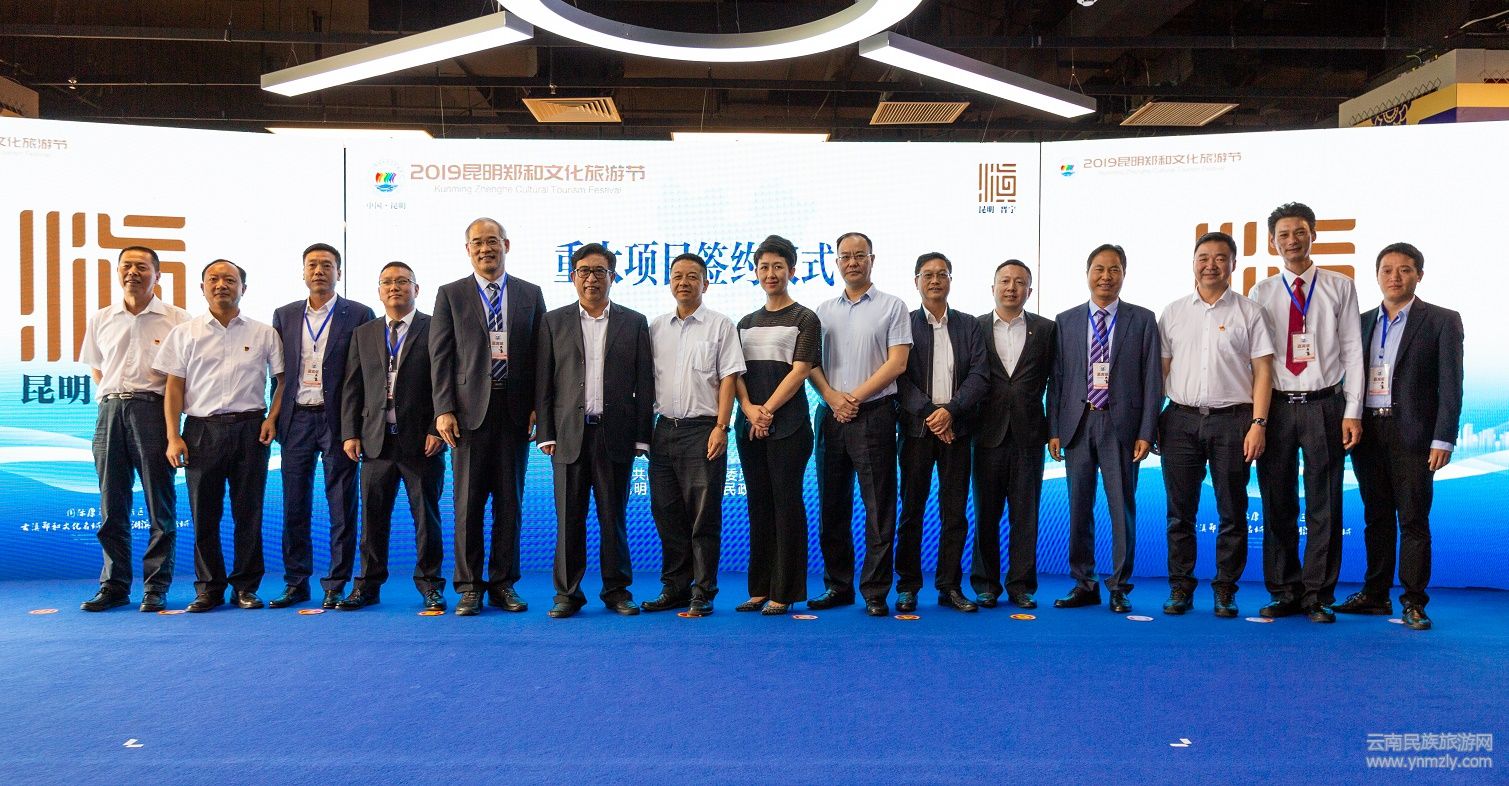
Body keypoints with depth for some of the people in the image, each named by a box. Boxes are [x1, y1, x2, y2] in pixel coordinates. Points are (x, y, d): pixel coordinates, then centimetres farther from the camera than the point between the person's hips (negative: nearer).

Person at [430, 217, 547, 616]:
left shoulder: (530, 294, 10)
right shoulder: (451, 295, 7)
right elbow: (440, 356, 2)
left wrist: (538, 405, 0)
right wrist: (444, 409, -7)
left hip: (516, 409, 2)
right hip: (471, 408, -1)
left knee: (510, 501, 6)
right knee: (468, 502, 2)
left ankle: (503, 584, 16)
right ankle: (469, 587, 11)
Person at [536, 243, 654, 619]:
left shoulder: (634, 322, 8)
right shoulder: (554, 321, 9)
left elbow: (644, 383, 5)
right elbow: (544, 383, 6)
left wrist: (641, 436, 0)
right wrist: (546, 433, -1)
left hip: (616, 434, 0)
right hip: (569, 433, 0)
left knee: (614, 517, 5)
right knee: (569, 518, 3)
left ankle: (617, 591, 15)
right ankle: (567, 593, 12)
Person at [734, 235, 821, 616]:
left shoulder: (805, 319, 1)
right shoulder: (746, 323, 16)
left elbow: (799, 370, -8)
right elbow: (735, 372, 9)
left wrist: (767, 409, -14)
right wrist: (749, 409, -9)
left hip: (788, 425, -5)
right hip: (749, 426, 5)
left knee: (787, 505, -3)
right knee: (759, 506, 8)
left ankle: (784, 593, 3)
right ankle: (760, 589, 15)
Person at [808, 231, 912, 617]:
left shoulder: (892, 307, 3)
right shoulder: (823, 310, 14)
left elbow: (897, 362, -6)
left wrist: (855, 396, -11)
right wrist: (832, 397, -9)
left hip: (874, 415, -4)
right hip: (830, 414, 4)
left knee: (879, 508, -3)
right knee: (832, 506, 8)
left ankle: (875, 592, 4)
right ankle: (837, 586, 18)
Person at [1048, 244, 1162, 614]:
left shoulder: (1142, 320, 4)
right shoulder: (1066, 321, 9)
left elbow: (1151, 380, 1)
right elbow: (1057, 379, 8)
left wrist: (1146, 432, -6)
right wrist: (1054, 430, 1)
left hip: (1121, 424, -2)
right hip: (1077, 423, 2)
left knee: (1122, 508, 2)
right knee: (1078, 509, 7)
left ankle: (1119, 587, 12)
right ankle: (1083, 584, 17)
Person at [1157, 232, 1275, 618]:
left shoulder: (1249, 312, 4)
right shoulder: (1173, 313, 10)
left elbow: (1262, 372, 0)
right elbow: (1160, 370, 9)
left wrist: (1258, 423, -9)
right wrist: (1152, 423, 3)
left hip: (1232, 420, -1)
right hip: (1180, 420, 2)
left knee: (1232, 513, 4)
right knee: (1180, 512, 6)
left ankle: (1225, 590, 14)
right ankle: (1180, 588, 14)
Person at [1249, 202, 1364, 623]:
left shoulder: (1340, 287, 6)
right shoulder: (1261, 293, 8)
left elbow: (1352, 350, 2)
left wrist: (1353, 411, -5)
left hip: (1324, 405, -1)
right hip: (1275, 407, 1)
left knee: (1324, 505, 2)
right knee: (1277, 504, 5)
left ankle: (1319, 596, 12)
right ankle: (1285, 592, 17)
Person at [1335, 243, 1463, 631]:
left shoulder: (1441, 320, 0)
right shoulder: (1363, 322, 13)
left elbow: (1450, 385, -5)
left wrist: (1443, 439, -12)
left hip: (1411, 434, -4)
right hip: (1367, 431, 4)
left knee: (1413, 520, 0)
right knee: (1376, 517, 11)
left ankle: (1414, 602, 8)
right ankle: (1375, 595, 18)